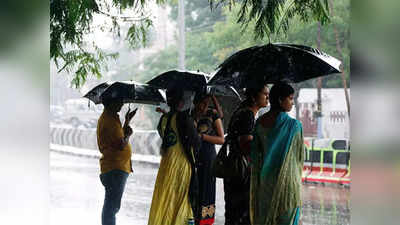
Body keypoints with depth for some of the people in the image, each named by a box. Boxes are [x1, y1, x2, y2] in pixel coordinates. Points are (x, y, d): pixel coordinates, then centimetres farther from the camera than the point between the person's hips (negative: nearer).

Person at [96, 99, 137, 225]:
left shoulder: (107, 117, 17)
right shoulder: (110, 120, -16)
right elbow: (121, 145, -22)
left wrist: (127, 121, 21)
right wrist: (128, 134, -4)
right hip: (116, 168, -11)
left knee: (110, 205, 18)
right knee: (112, 205, -10)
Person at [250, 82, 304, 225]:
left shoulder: (260, 122, 0)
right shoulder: (294, 125, -15)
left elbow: (255, 153, 5)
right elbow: (300, 155, -6)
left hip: (264, 180, 5)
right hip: (287, 180, -5)